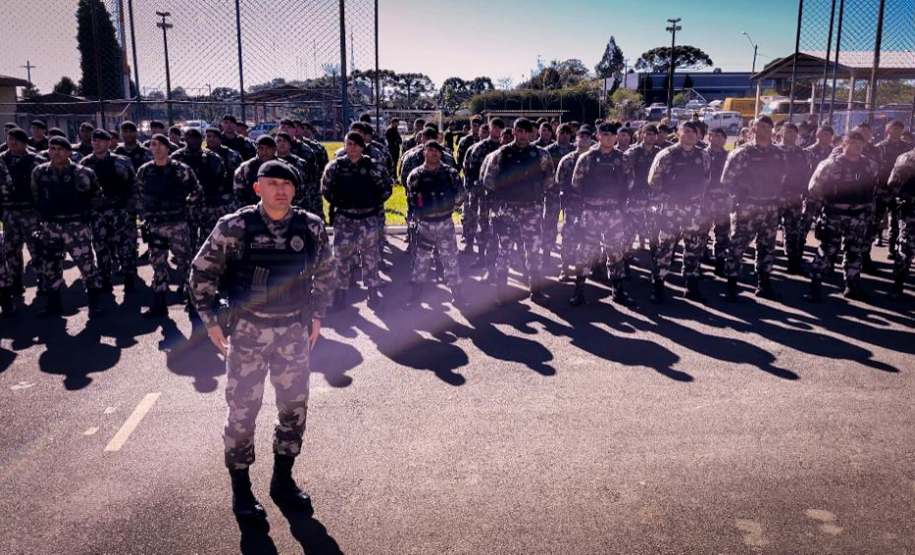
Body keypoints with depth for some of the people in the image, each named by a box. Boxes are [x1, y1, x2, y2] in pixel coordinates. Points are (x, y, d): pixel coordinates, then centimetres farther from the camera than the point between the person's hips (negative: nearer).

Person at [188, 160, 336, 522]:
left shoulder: (312, 227, -2)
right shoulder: (234, 227, -10)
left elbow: (325, 272, 13)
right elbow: (202, 272, -1)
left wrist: (316, 316, 9)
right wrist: (211, 322, -3)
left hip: (295, 331, 3)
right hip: (248, 330, -3)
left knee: (294, 405, 10)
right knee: (243, 407, 4)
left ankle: (283, 481, 30)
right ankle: (240, 488, 24)